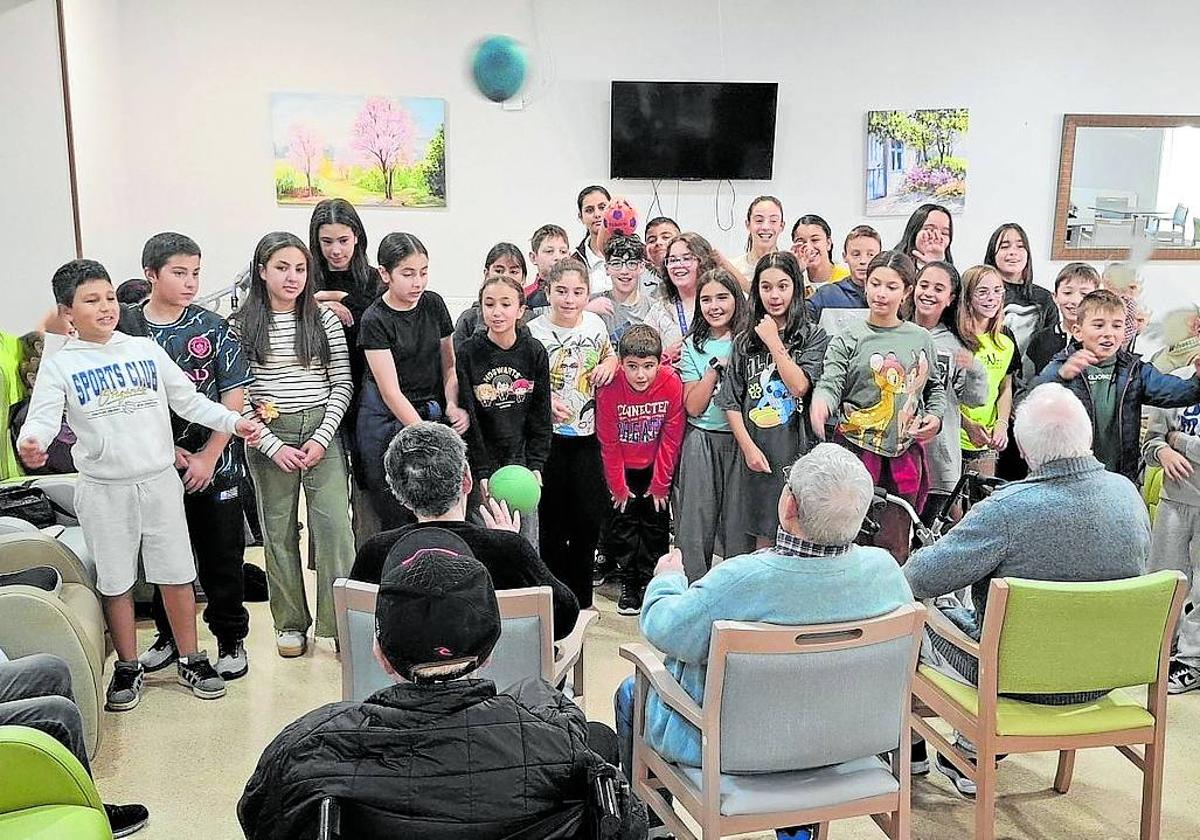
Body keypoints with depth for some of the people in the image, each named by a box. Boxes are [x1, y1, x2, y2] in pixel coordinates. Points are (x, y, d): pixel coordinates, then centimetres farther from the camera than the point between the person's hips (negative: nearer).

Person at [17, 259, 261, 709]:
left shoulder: (145, 349, 5)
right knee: (116, 582, 9)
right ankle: (128, 668, 26)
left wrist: (233, 421, -6)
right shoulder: (59, 365, -1)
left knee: (177, 574, 8)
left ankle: (190, 659, 23)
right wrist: (30, 442, -35)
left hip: (160, 481, 2)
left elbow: (188, 401, 7)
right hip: (104, 490, -1)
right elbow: (43, 417, -12)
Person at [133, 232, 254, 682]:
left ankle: (231, 640, 21)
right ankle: (169, 636, 31)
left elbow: (234, 397, -4)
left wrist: (208, 458, -10)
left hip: (214, 464, -1)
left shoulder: (212, 327, -2)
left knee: (223, 557, 6)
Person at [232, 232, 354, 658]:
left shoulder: (325, 320, 2)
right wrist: (273, 445, -10)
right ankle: (290, 623, 22)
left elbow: (342, 384, 2)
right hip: (268, 436, 0)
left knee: (335, 524, -6)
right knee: (278, 530, 8)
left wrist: (321, 439, -8)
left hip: (322, 431, 0)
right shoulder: (241, 326, -1)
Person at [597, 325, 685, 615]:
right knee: (623, 523, 4)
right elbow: (608, 442, -13)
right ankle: (628, 585, 16)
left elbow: (671, 438, -14)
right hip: (622, 468, 0)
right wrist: (618, 486, -7)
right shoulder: (610, 388, -25)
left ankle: (650, 583, 18)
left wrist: (660, 484, -9)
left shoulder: (671, 384, -24)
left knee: (656, 523, 6)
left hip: (656, 465, 0)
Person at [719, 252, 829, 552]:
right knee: (762, 545, 9)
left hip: (797, 452, -2)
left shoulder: (814, 336, 2)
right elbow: (731, 401, 6)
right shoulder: (745, 340, 9)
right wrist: (748, 446, -4)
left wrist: (774, 342, -7)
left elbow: (799, 386, -12)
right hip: (756, 454, 2)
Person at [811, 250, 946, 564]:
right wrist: (821, 403, -33)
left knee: (895, 544, 9)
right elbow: (830, 383, -11)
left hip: (905, 452, 3)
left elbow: (935, 387, 22)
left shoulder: (921, 339, 10)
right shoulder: (848, 338, -1)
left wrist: (935, 416, 3)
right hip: (856, 447, -3)